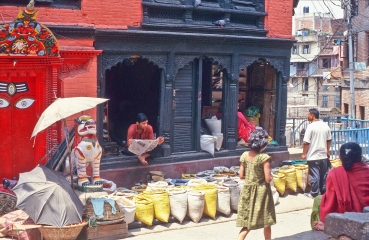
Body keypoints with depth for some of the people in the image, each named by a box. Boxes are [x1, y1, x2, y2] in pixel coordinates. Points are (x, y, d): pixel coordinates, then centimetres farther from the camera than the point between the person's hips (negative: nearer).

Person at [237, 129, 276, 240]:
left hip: (247, 190, 5)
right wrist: (270, 176, 3)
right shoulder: (264, 158, -17)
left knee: (247, 221, 10)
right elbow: (268, 179, -18)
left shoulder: (244, 155, -1)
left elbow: (241, 176, 2)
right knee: (266, 222, 15)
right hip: (261, 191, -5)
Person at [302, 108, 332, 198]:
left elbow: (306, 142, -15)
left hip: (313, 156, -6)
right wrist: (327, 151, 21)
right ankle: (324, 191, 22)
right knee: (324, 174, 14)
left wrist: (304, 154, -6)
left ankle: (314, 193, 8)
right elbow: (329, 140, 11)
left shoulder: (311, 126, -15)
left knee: (314, 175, 2)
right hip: (323, 155, 6)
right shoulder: (326, 126, 4)